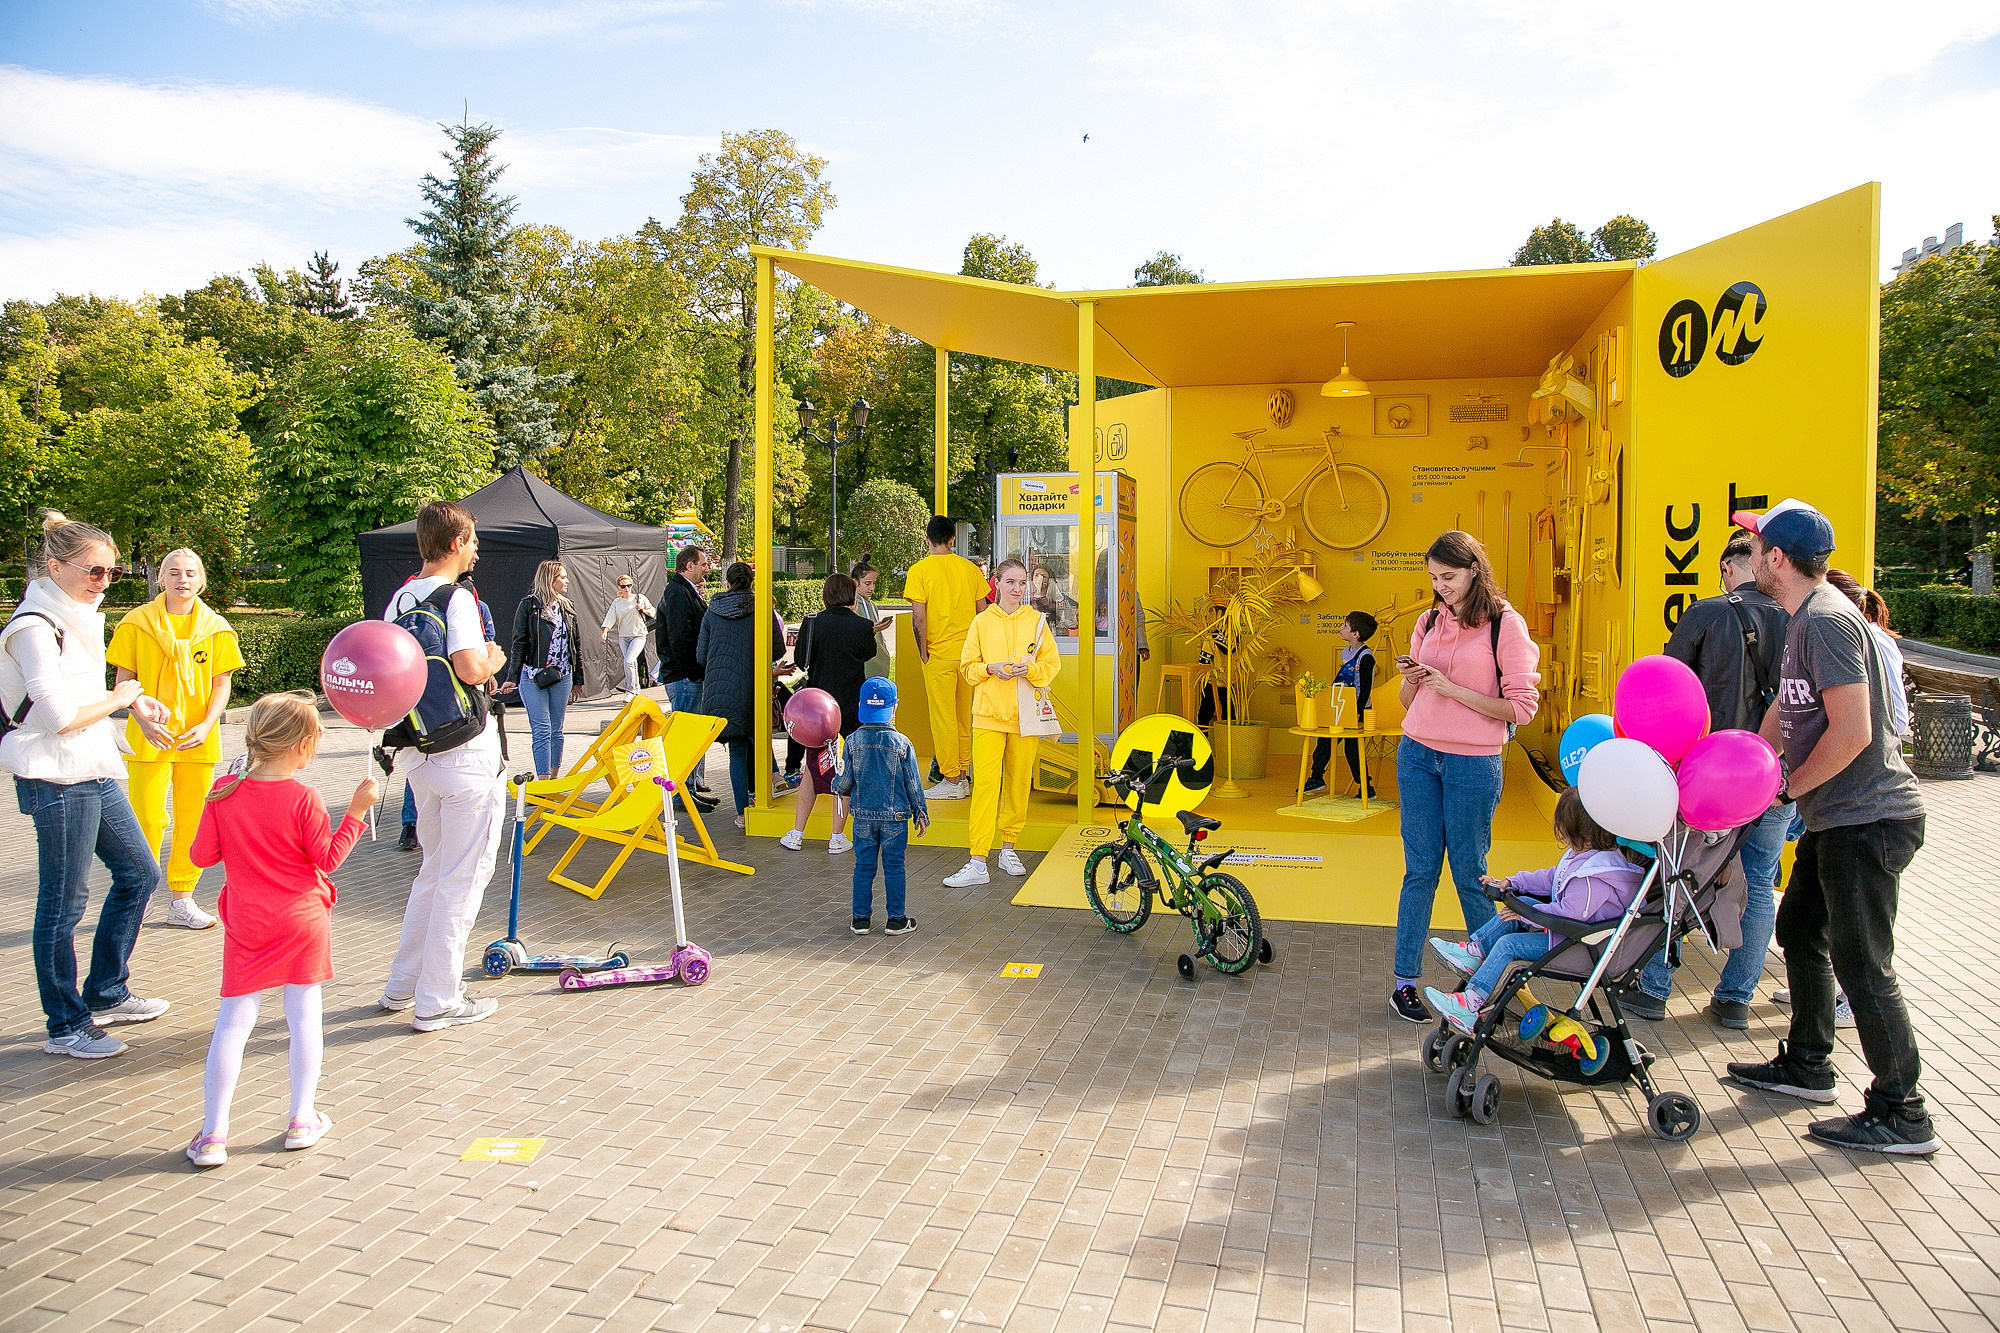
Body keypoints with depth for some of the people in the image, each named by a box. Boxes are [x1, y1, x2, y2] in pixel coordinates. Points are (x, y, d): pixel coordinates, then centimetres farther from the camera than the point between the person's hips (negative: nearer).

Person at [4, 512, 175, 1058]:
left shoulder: (78, 617, 13)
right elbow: (60, 715, -21)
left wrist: (134, 701, 6)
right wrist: (118, 698, -6)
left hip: (94, 772, 10)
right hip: (56, 779, -10)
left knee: (138, 872, 15)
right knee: (64, 901, -1)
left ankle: (106, 993, 28)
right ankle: (66, 1027, 11)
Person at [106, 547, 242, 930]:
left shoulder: (215, 628, 5)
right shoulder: (137, 623, 0)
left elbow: (222, 684, 6)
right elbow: (123, 680, 1)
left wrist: (206, 725, -9)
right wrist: (145, 721, -13)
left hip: (199, 740, 2)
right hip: (150, 739, -2)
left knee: (193, 822, 6)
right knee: (147, 820, -4)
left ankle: (181, 901, 18)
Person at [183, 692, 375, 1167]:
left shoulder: (224, 793, -5)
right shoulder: (304, 798, -14)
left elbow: (202, 855, 1)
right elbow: (329, 859, -9)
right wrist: (356, 812, -6)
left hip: (247, 927, 2)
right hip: (302, 922, -2)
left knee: (233, 1022, 6)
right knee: (304, 1017, 9)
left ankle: (213, 1134, 6)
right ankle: (302, 1120, 17)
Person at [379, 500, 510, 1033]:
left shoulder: (400, 598, 10)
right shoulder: (457, 597, -15)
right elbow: (470, 668, -27)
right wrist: (495, 659, -5)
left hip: (422, 753, 8)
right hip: (467, 755, -8)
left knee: (433, 869, 21)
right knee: (462, 877, 1)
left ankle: (402, 986, 29)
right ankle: (437, 1001, 7)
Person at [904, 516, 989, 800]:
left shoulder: (919, 570, -7)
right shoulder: (970, 568, 5)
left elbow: (918, 618, -14)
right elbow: (983, 612, 7)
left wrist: (923, 652, -4)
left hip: (939, 656, -4)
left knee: (943, 718, 3)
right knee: (964, 716, 14)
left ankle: (951, 780, 6)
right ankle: (963, 777, 21)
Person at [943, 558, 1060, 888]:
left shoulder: (1037, 621, 5)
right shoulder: (982, 621, 4)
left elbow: (1052, 663, 6)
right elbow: (968, 666, 6)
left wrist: (1031, 669, -13)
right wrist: (990, 668, -13)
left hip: (1025, 713, 1)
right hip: (988, 712, -1)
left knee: (1019, 782, 7)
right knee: (985, 782, -10)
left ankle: (1008, 849, 25)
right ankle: (978, 863, -9)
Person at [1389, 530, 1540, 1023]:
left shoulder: (1505, 624, -6)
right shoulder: (1428, 621, 10)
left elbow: (1521, 708, -10)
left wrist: (1452, 688, -16)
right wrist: (1411, 680, -5)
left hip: (1473, 763, -4)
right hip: (1417, 756, 4)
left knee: (1469, 873, 4)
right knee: (1420, 871, 6)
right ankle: (1404, 980, 11)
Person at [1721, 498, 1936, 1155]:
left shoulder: (1828, 619, -20)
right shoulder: (1804, 619, 13)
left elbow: (1852, 732, -25)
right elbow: (1783, 713, 20)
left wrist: (1792, 786, -11)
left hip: (1868, 817, -11)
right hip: (1836, 815, 11)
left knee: (1861, 964, -3)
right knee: (1799, 933, 20)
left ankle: (1903, 1117, 9)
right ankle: (1806, 1065, 34)